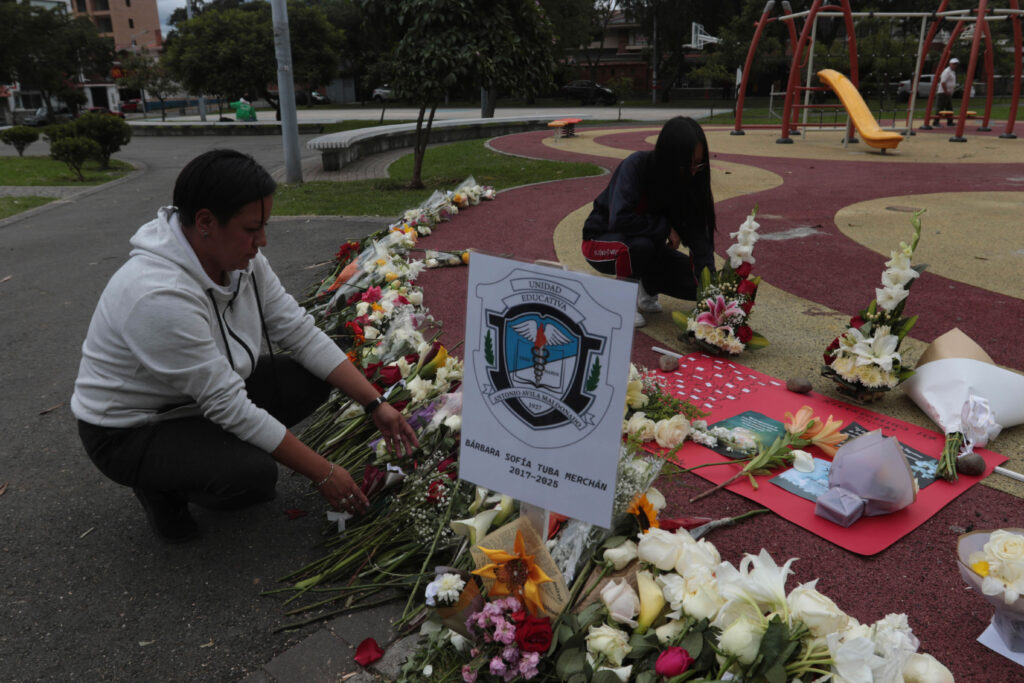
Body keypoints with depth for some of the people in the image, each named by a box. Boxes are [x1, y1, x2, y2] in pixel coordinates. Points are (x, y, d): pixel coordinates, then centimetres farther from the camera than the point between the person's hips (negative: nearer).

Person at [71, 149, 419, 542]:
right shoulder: (159, 296, -35)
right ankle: (160, 485, 2)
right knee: (254, 475, -30)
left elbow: (299, 332, -7)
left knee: (310, 378, -10)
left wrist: (376, 405, -12)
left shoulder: (241, 257, -11)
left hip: (205, 399, 8)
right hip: (129, 431, -7)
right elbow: (228, 406, -32)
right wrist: (323, 474, -26)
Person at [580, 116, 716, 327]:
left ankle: (646, 287, 13)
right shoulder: (636, 166, -27)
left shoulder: (690, 179, -13)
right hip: (602, 240, -5)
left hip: (648, 243, 5)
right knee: (640, 243, -38)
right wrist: (665, 227, -26)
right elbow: (619, 219, -38)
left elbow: (700, 238, -17)